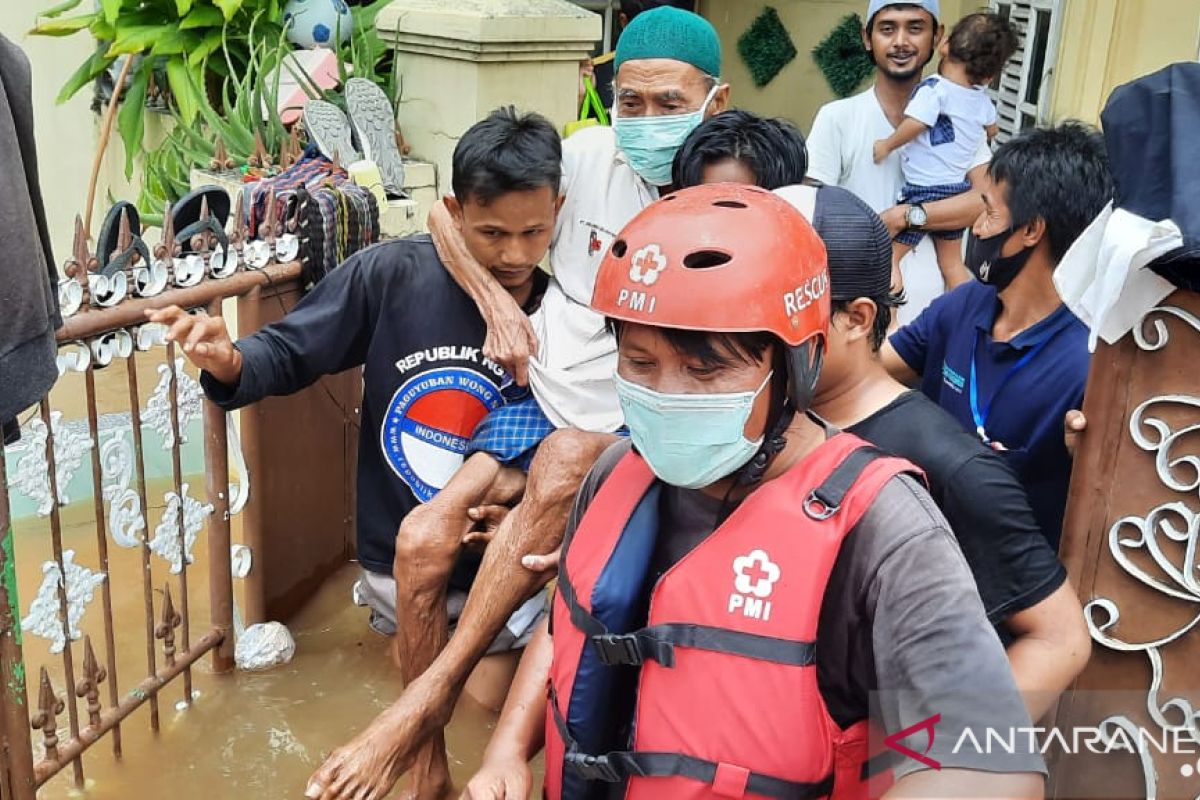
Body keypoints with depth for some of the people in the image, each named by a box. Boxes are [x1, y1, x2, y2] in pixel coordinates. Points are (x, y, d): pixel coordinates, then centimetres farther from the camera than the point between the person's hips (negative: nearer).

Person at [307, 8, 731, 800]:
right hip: (538, 400, 4)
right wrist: (497, 302, -6)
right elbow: (447, 210, 6)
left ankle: (430, 695, -24)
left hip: (628, 428, -3)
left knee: (563, 464, -36)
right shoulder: (591, 156, -2)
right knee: (425, 536, -14)